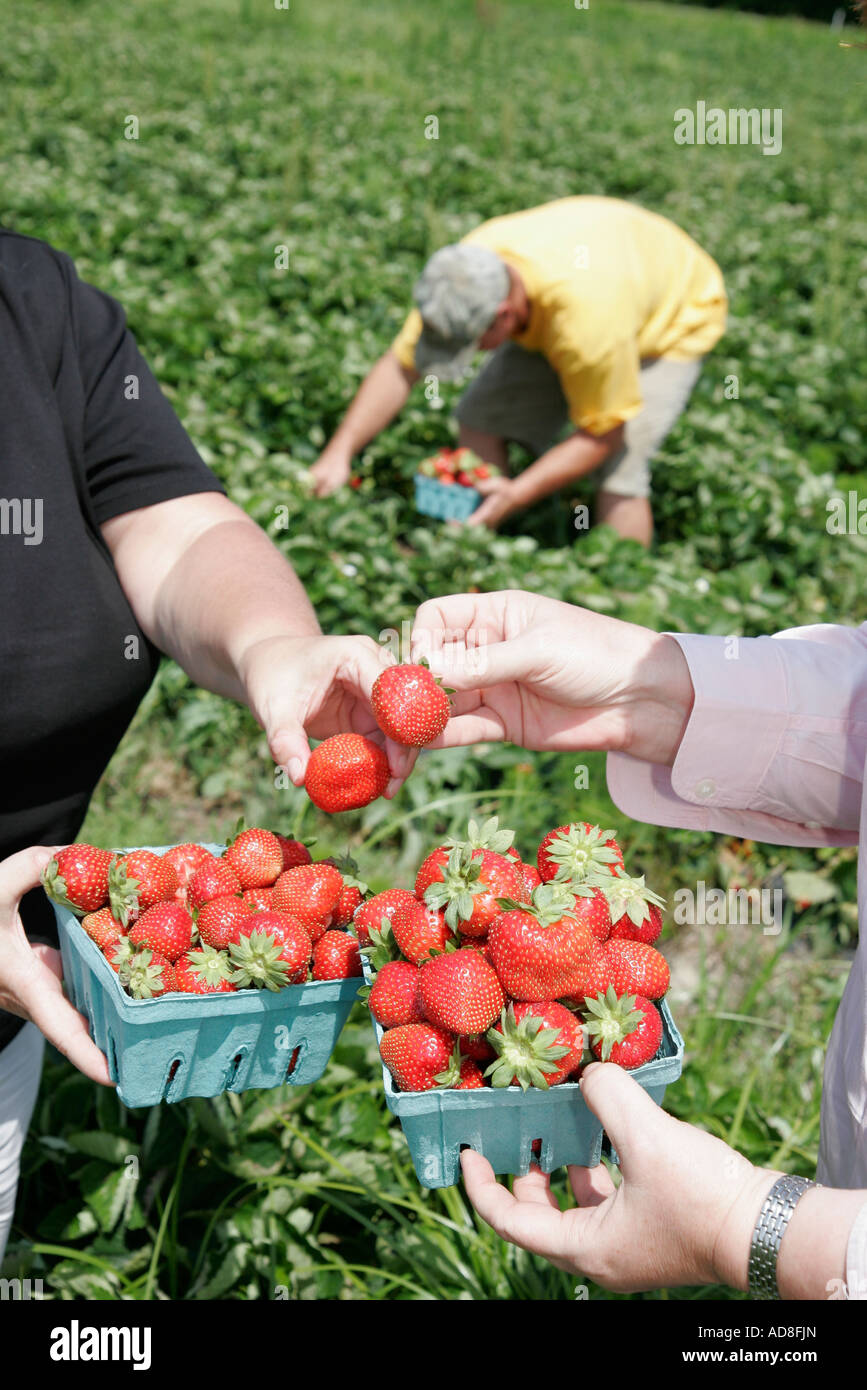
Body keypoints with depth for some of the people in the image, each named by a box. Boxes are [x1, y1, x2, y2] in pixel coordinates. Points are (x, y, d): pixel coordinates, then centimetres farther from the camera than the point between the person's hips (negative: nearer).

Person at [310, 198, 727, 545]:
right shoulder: (465, 275, -29)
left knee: (620, 469, -25)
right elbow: (399, 367, -20)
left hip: (673, 315, -6)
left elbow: (601, 435, -31)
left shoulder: (586, 316, -45)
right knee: (478, 420, -8)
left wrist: (517, 495, -39)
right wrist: (339, 453, -30)